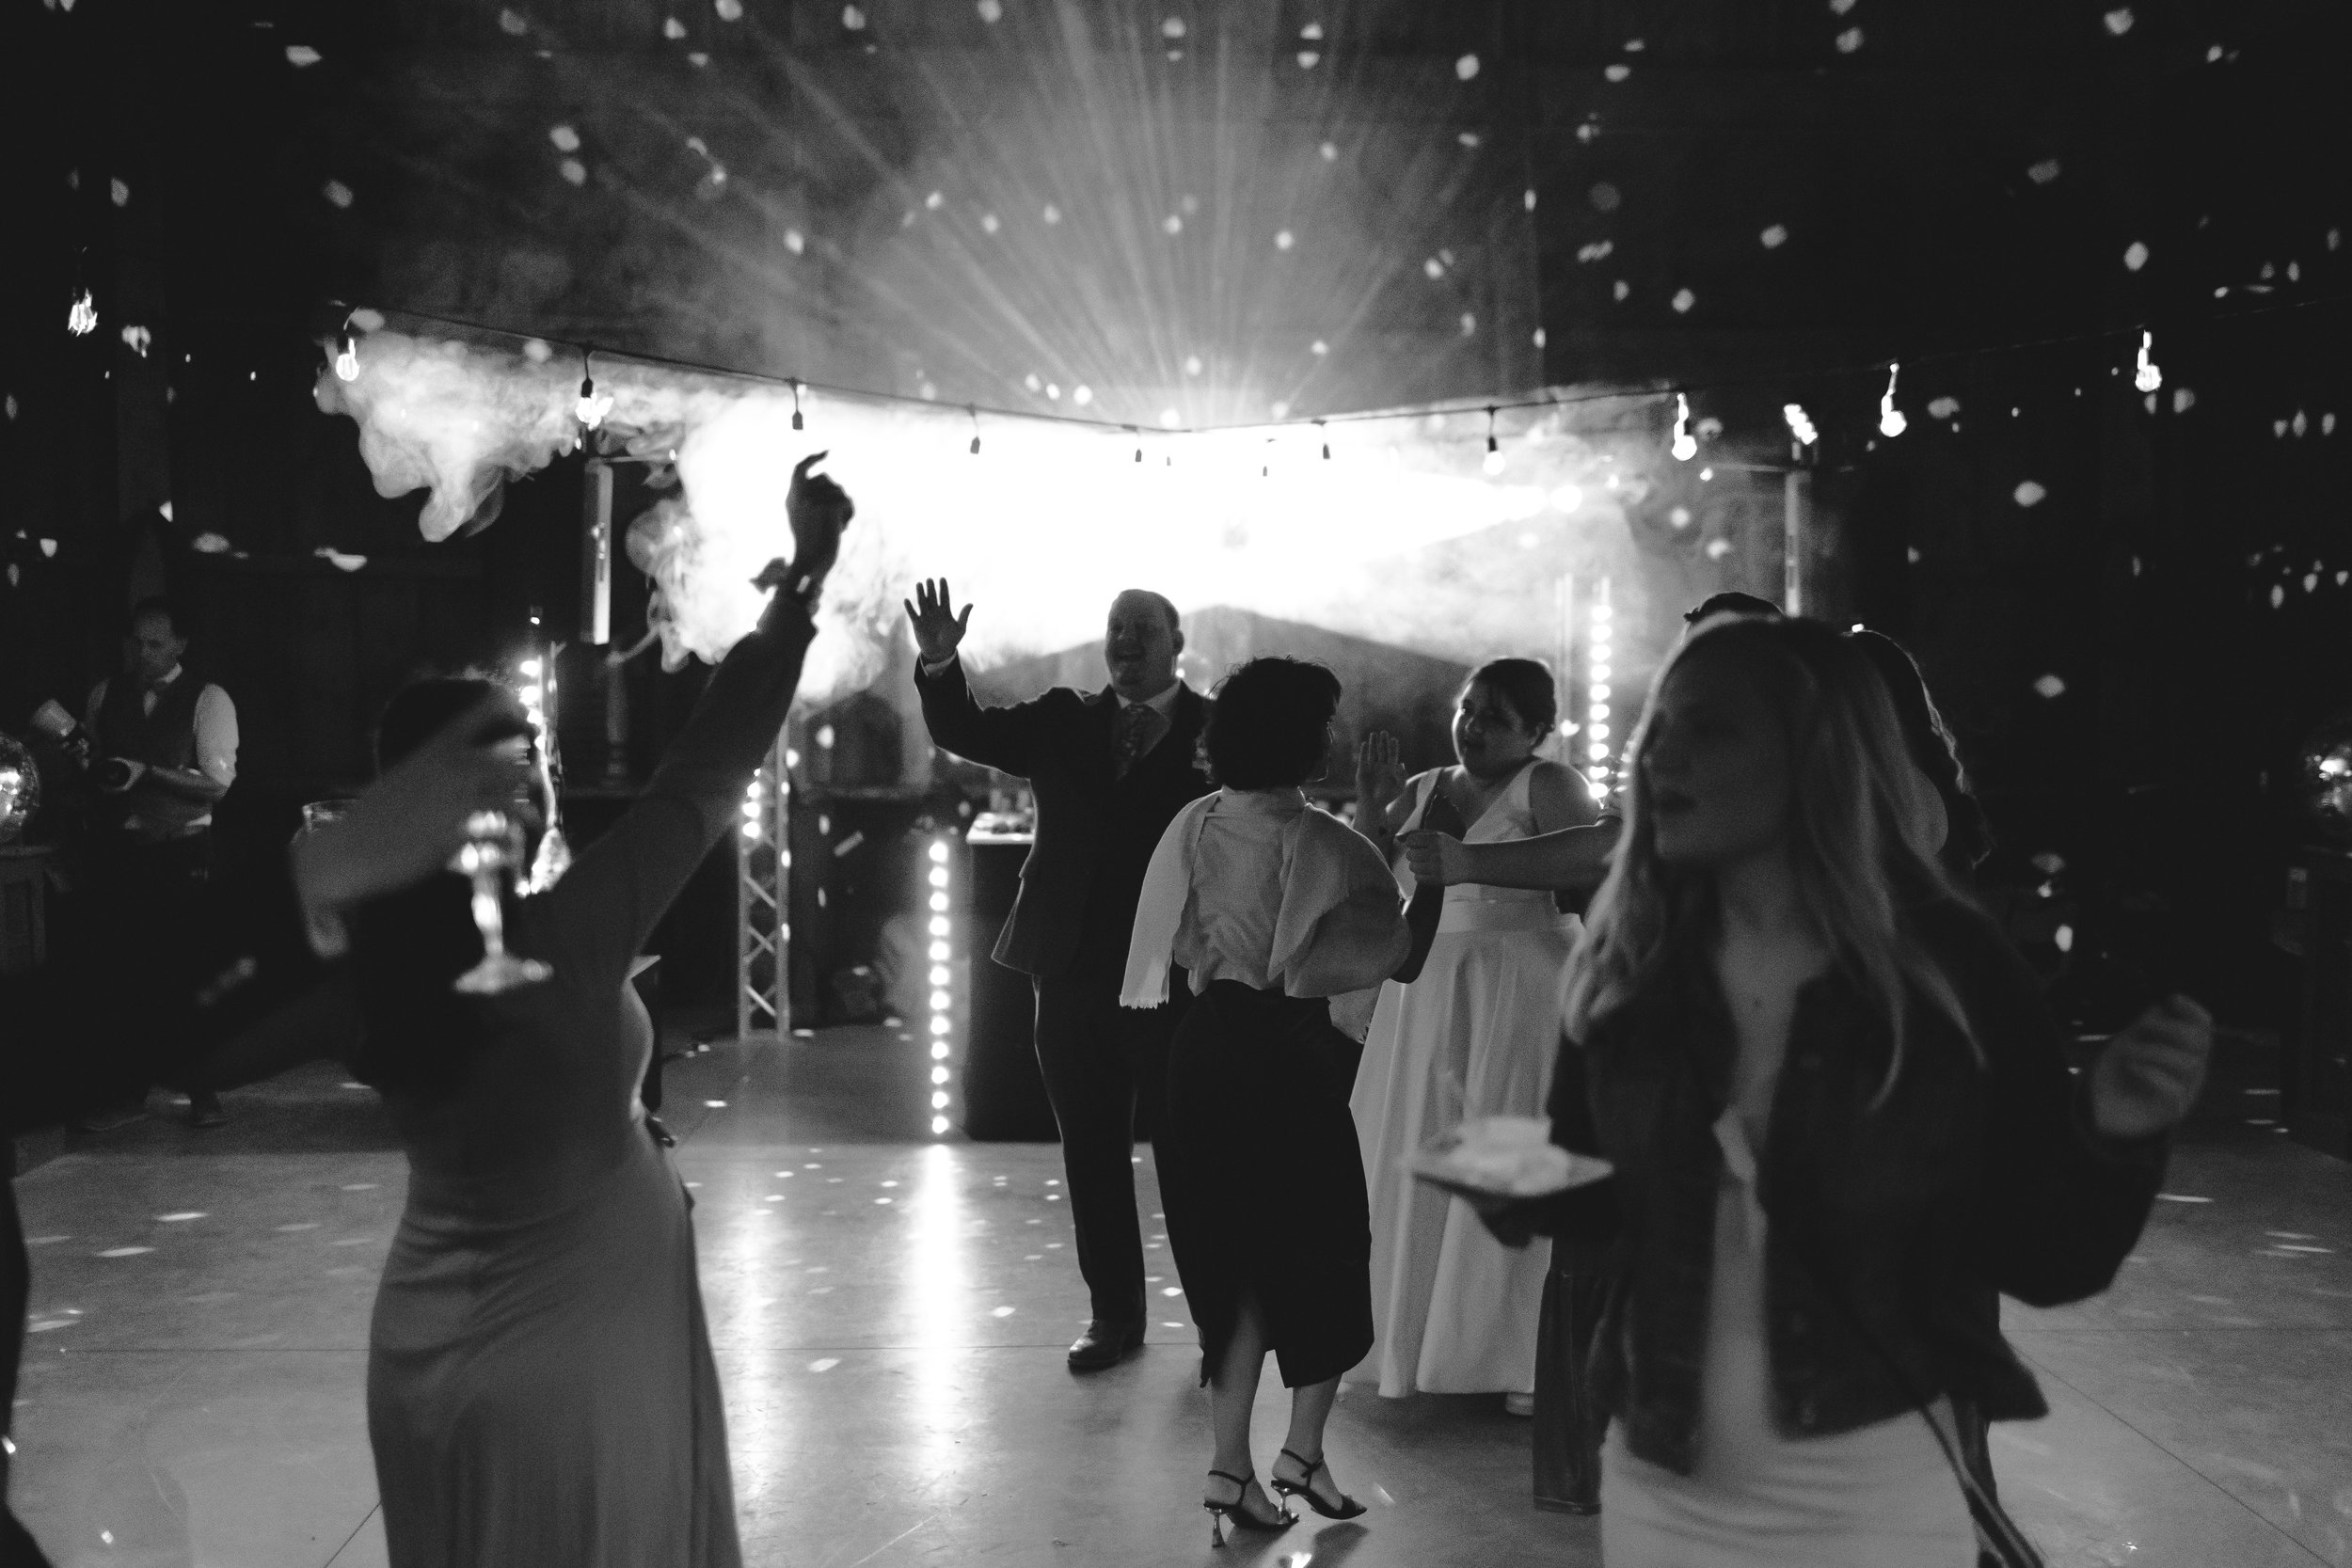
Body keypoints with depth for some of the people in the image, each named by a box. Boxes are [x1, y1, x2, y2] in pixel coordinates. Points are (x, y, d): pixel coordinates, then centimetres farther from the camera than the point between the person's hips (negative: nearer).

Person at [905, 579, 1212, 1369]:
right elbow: (964, 731, 3)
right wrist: (939, 662, -14)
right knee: (1092, 1153, 12)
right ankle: (1113, 1311, 26)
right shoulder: (1063, 722, 11)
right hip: (1076, 972, 4)